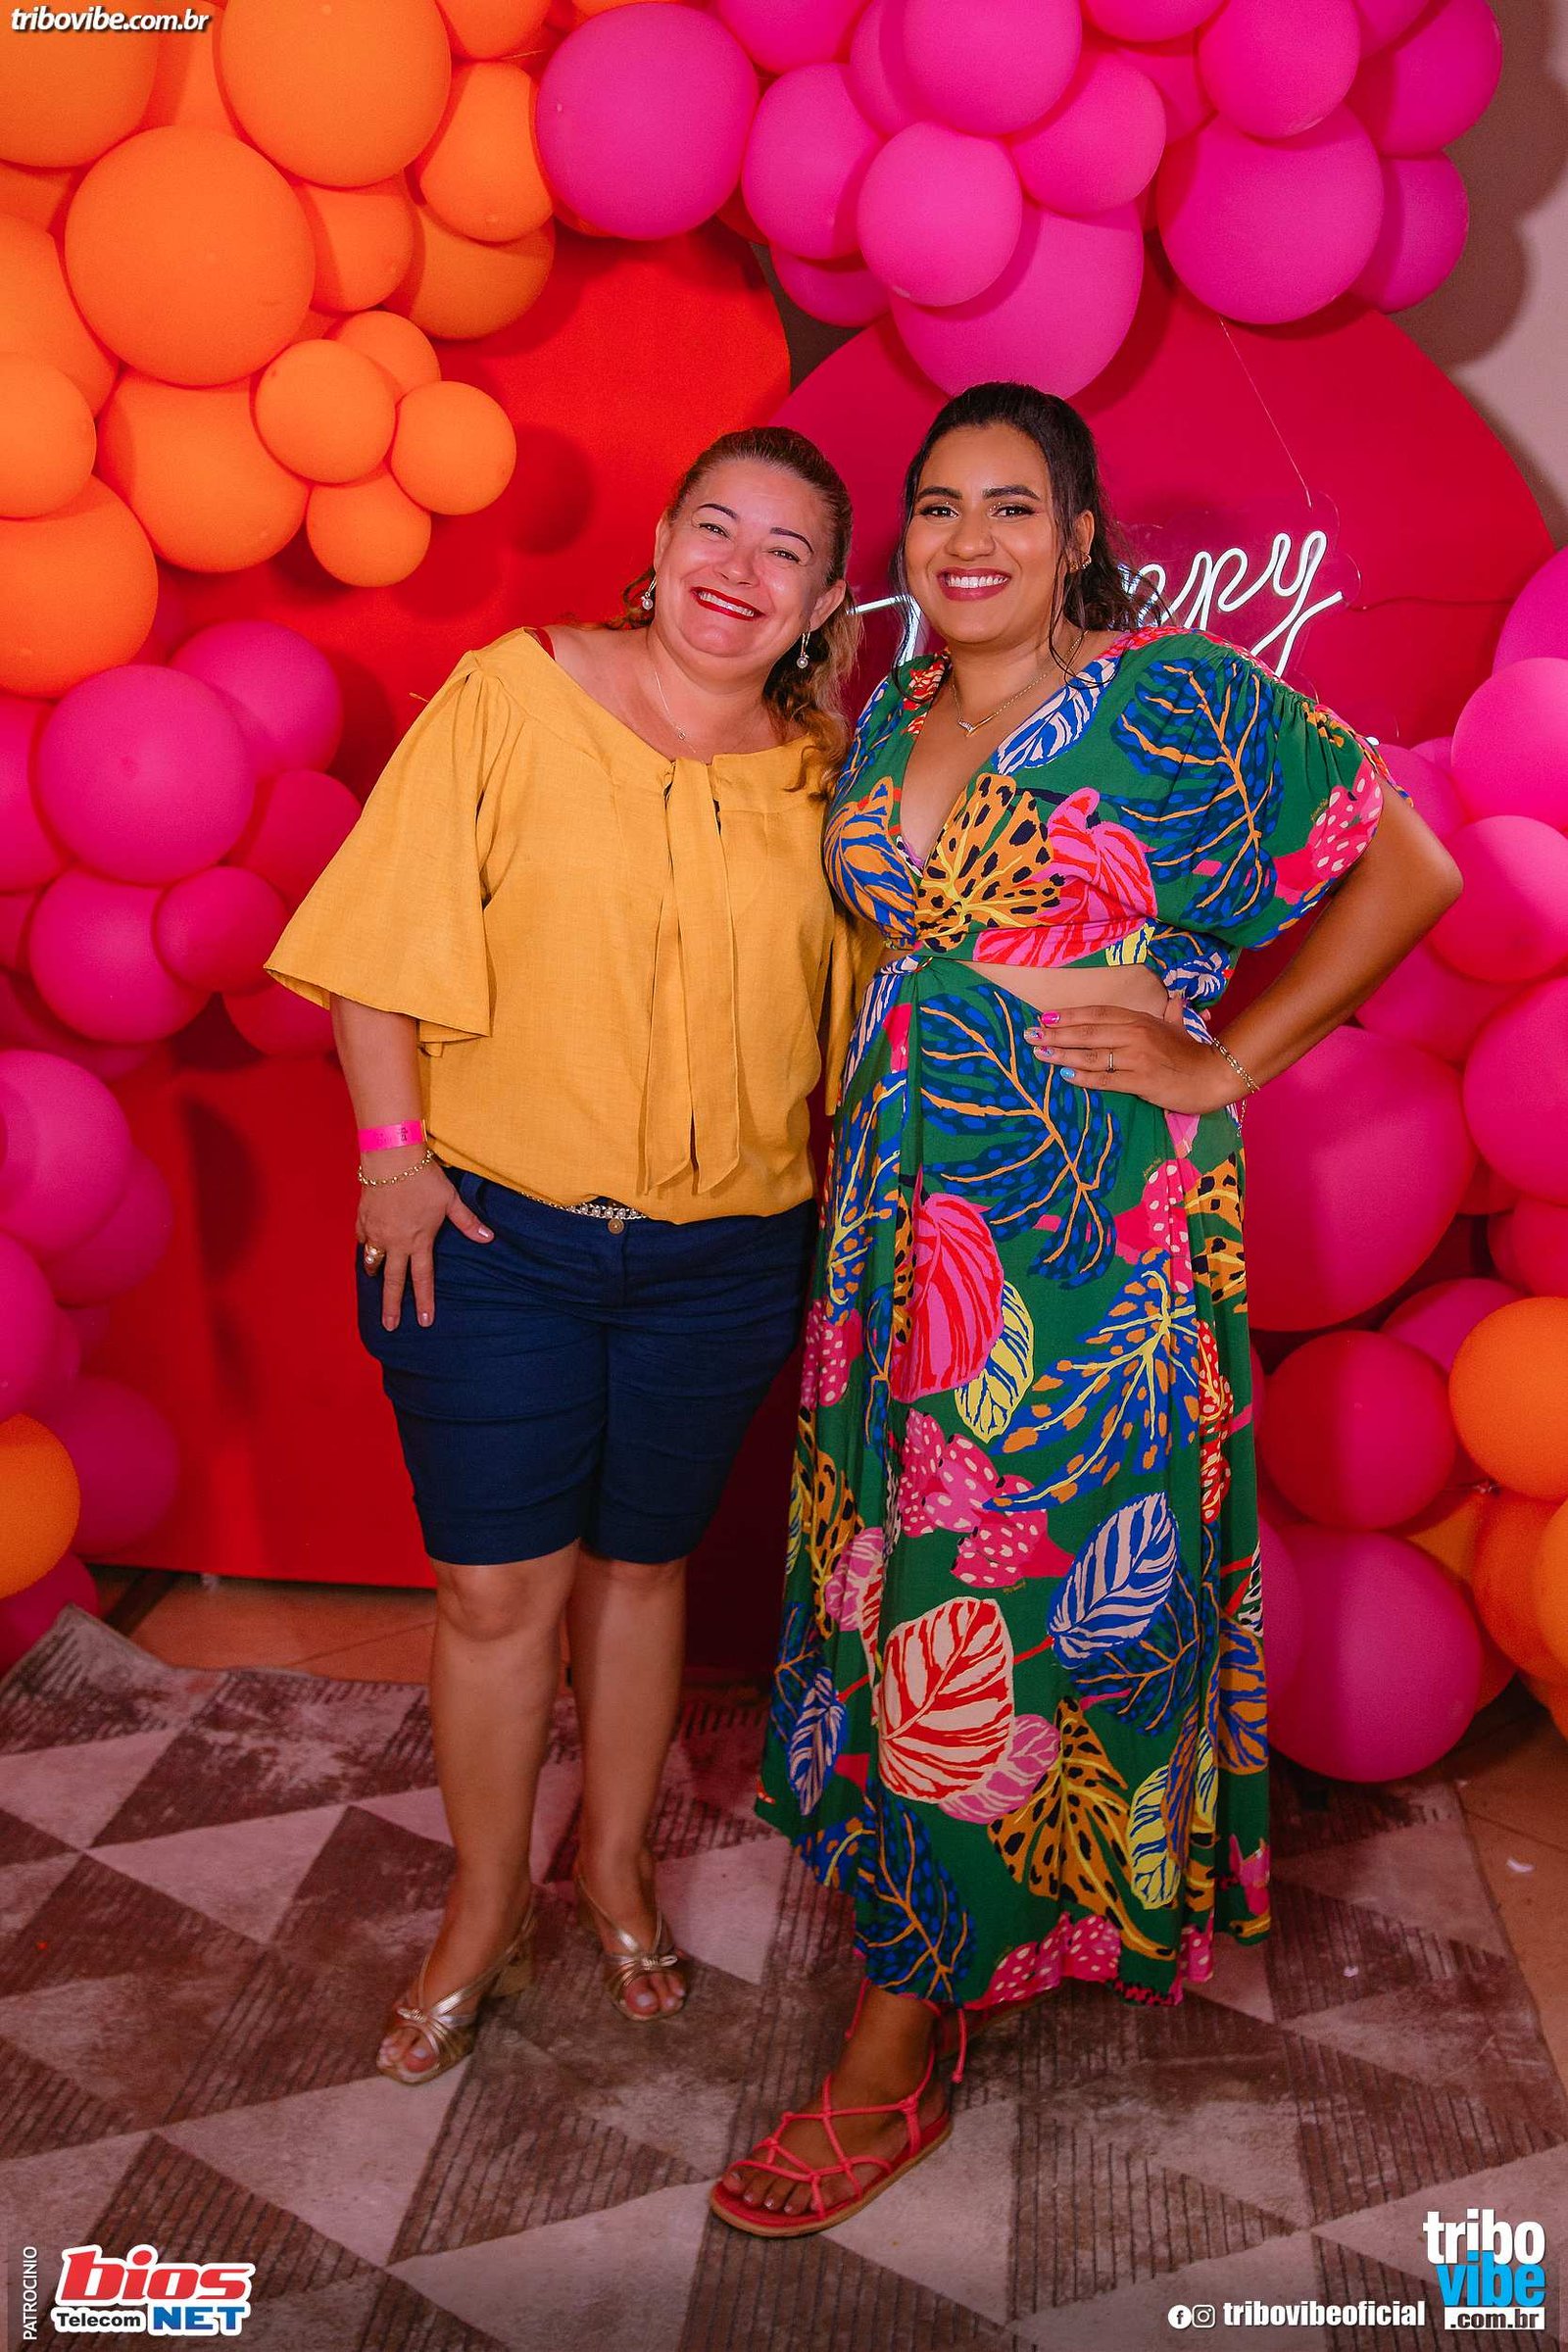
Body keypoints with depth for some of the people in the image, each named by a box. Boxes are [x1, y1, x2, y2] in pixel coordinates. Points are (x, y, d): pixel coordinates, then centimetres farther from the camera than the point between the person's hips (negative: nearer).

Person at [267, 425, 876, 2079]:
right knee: (496, 1584, 6)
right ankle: (486, 1906, 30)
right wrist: (395, 1149, -9)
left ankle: (615, 1865, 40)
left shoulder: (823, 776, 3)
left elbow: (852, 994, 14)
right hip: (491, 1226, -2)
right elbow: (384, 938, -6)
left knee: (639, 1563, 17)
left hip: (719, 1255, 2)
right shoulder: (513, 694, -6)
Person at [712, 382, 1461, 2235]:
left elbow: (1406, 866, -5)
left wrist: (1222, 1061, -9)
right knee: (899, 1568, 11)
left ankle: (891, 2064, 13)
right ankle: (942, 1953, 34)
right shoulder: (882, 726, 12)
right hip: (901, 1210, 6)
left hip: (1088, 1219, -6)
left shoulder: (1172, 698, -6)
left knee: (997, 1598, -1)